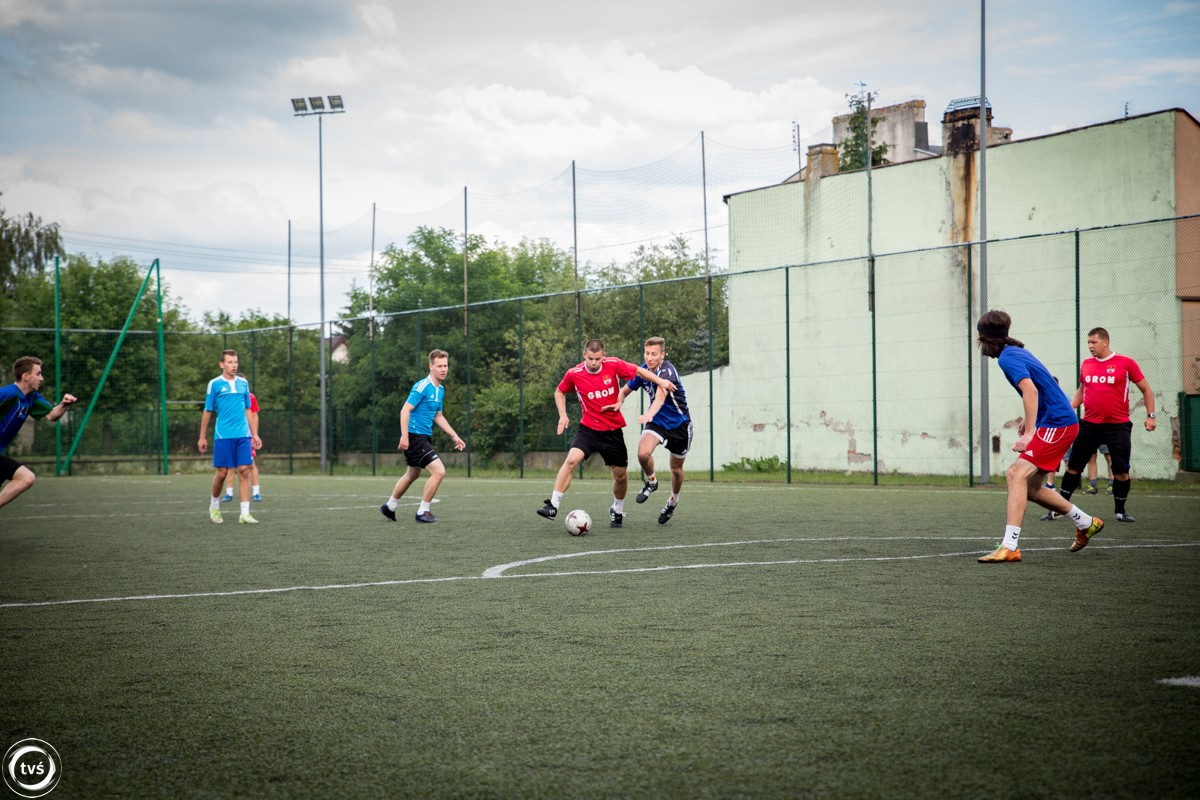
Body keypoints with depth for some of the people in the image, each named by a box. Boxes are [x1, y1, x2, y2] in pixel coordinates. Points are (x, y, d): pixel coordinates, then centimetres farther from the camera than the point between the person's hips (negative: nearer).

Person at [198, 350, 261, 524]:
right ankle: (214, 505, 25)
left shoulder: (243, 383, 11)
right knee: (222, 472, 0)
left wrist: (255, 434, 12)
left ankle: (245, 513, -6)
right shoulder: (215, 384, 0)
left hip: (243, 435, 3)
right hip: (223, 436, -3)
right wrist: (202, 437, 3)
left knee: (244, 471, -4)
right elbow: (207, 412, 3)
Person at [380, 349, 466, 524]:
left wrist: (455, 436, 18)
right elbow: (405, 410, -21)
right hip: (414, 436, -10)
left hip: (424, 437, 10)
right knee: (439, 471, -16)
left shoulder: (440, 390, 11)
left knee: (412, 474, 23)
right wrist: (404, 436, -29)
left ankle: (389, 507, 40)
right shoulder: (422, 386, -17)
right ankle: (423, 512, -4)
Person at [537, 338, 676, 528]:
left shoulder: (613, 365, -11)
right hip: (588, 428, -1)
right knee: (571, 459, -25)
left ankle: (617, 511, 34)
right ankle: (553, 505, -21)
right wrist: (563, 415, -3)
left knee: (621, 474, 8)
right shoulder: (573, 374, -10)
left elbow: (639, 370, 2)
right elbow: (559, 392, 8)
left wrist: (660, 381, -8)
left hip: (613, 430, 1)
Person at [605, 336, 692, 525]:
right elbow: (625, 390, 7)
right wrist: (618, 403, -16)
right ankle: (651, 481, 6)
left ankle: (673, 500, 40)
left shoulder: (667, 371, -27)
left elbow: (661, 396, -45)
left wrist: (649, 414, -64)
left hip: (679, 423, -4)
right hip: (656, 420, 4)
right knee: (643, 453, -25)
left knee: (676, 469, 9)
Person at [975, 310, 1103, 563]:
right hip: (1062, 422, 10)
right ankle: (1086, 523, 30)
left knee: (1016, 474, -20)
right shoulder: (1017, 351, 16)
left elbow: (1030, 391, -26)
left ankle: (1009, 547, -28)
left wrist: (1029, 433, -28)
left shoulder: (1007, 358, -13)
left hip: (1057, 425, -10)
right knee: (1030, 488, 14)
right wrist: (1028, 419, 29)